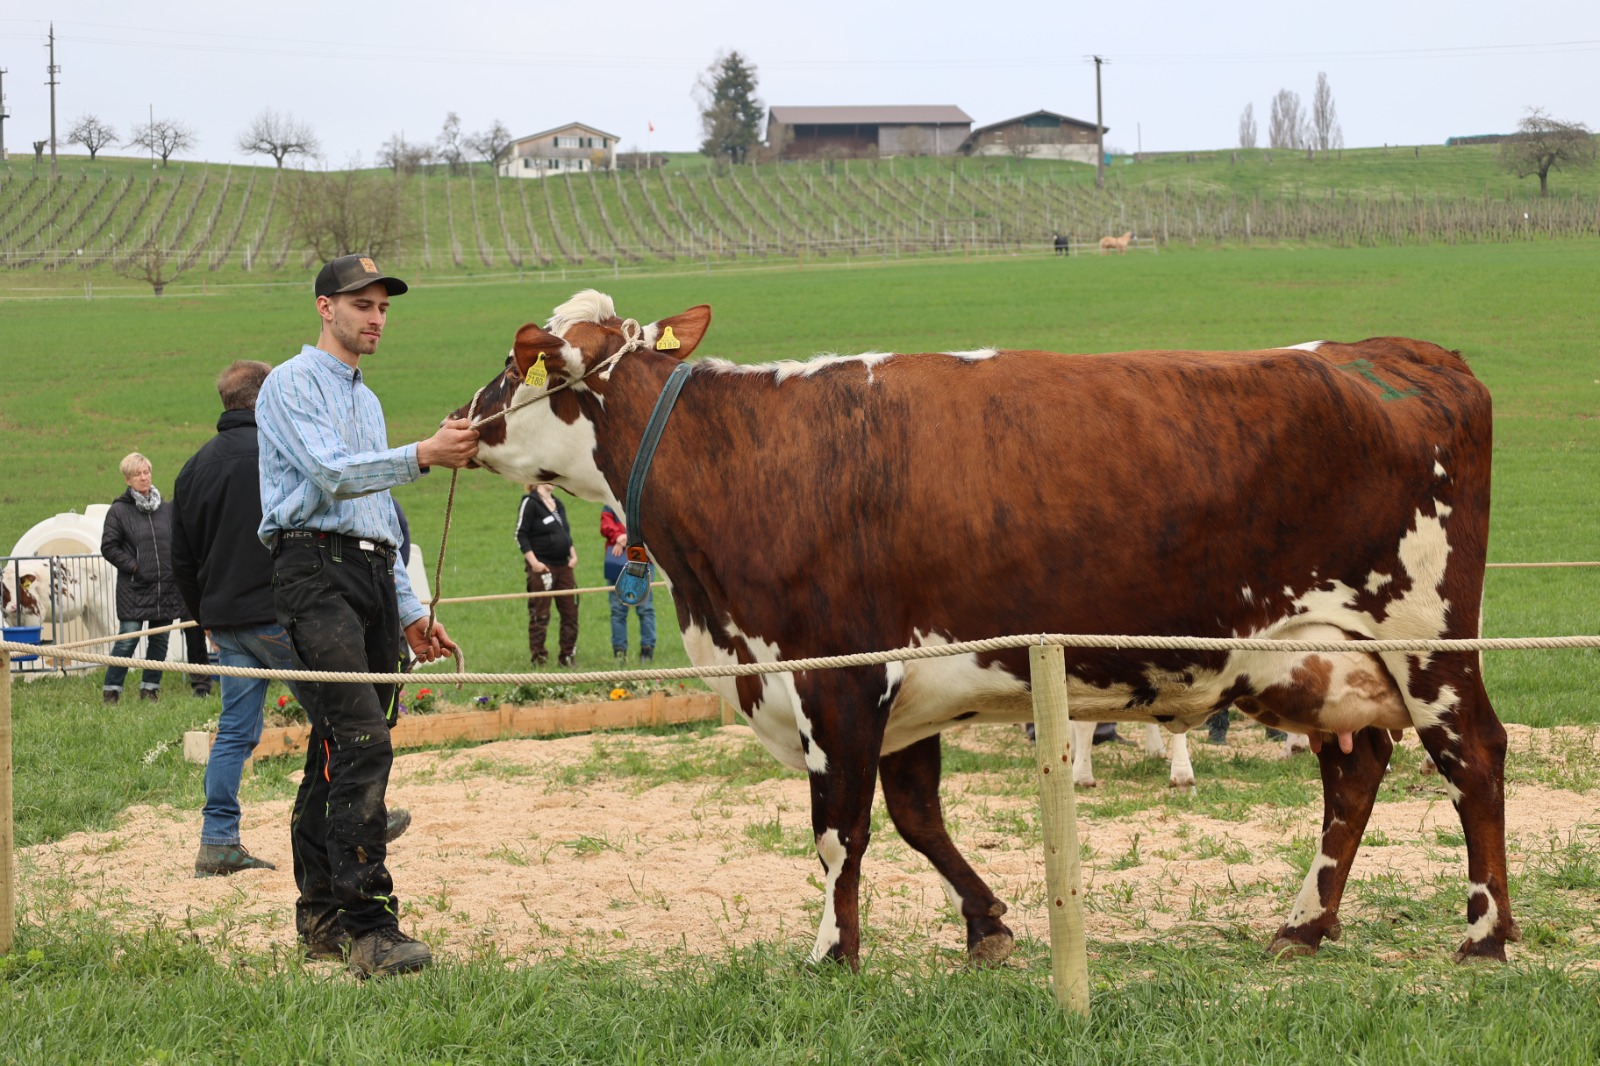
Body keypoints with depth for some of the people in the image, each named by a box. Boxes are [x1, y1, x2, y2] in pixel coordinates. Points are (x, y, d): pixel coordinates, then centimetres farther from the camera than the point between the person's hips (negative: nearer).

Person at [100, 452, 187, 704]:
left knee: (160, 639, 7)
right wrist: (133, 566, -10)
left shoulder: (167, 509, 10)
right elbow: (108, 547, -4)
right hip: (133, 588, -4)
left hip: (166, 587, 4)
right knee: (128, 638, -8)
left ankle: (150, 686, 19)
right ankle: (111, 689, 1)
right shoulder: (119, 510, -3)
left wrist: (176, 568, 5)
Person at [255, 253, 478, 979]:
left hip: (373, 575, 9)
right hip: (315, 571, -9)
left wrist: (408, 613, 25)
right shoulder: (293, 384, -1)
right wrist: (422, 457, -30)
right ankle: (369, 925, -22)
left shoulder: (366, 400, 26)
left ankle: (322, 917, 13)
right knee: (360, 743, -18)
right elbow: (331, 474, -18)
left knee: (341, 750, 8)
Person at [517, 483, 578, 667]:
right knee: (540, 614, -3)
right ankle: (538, 657, 3)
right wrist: (533, 562, -16)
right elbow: (521, 535, -10)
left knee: (570, 612, 6)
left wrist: (573, 554, 8)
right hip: (541, 567, -7)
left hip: (563, 566, 7)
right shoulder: (530, 503, -7)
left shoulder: (558, 504, 16)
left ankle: (568, 656, 14)